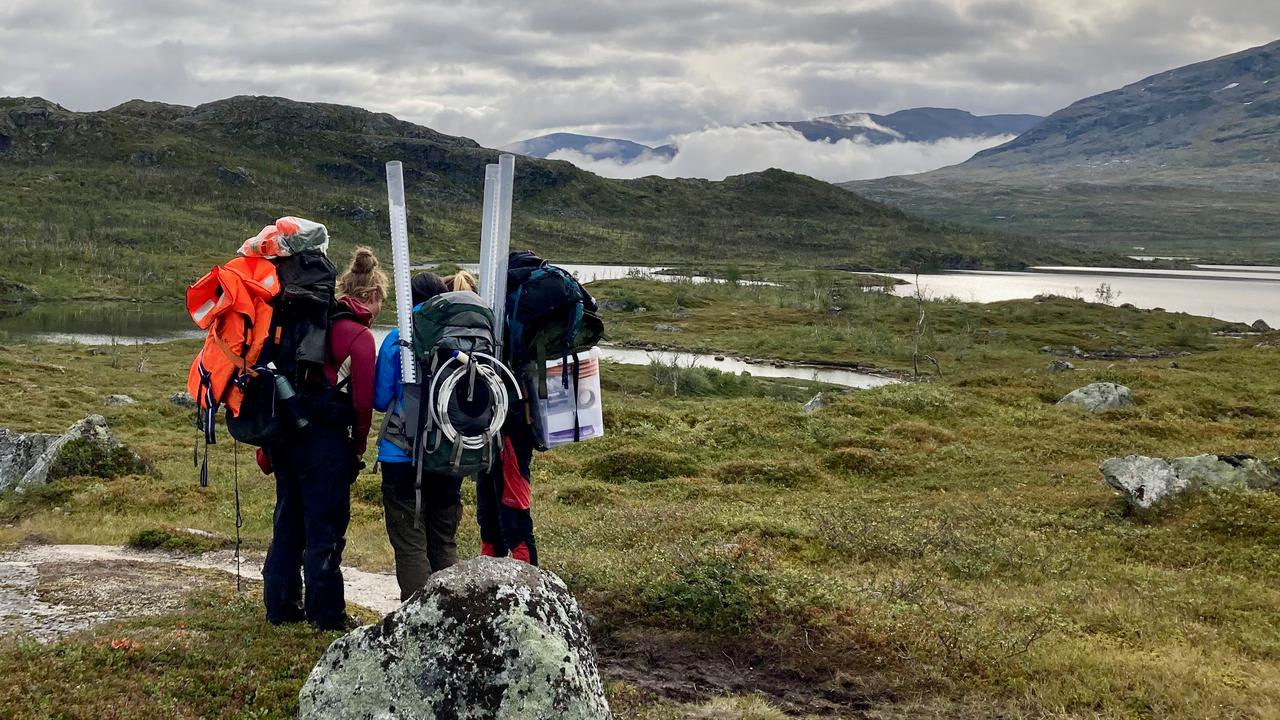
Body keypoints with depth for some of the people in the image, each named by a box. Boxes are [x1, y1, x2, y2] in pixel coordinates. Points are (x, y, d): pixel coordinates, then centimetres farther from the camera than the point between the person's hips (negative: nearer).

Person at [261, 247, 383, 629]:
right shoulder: (359, 335, -9)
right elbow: (363, 401, -11)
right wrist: (358, 447, 4)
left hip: (284, 435, 7)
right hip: (325, 439, -7)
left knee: (288, 519, 16)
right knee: (326, 526, 3)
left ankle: (281, 605, 25)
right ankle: (327, 613, 10)